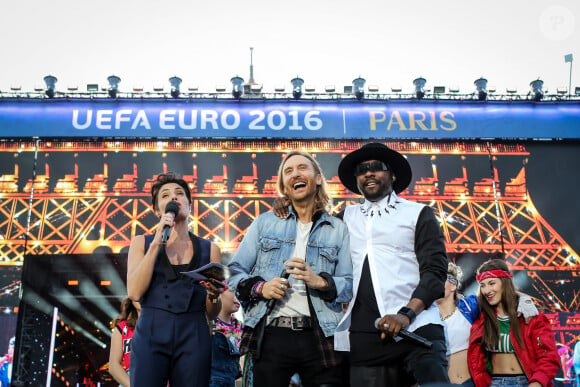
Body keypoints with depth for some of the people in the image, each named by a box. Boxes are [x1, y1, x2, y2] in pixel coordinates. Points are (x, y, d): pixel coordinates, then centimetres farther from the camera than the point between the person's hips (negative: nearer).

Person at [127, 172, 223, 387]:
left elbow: (211, 314, 11)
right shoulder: (142, 242, 9)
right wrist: (157, 243, -8)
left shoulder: (209, 249, 10)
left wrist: (213, 295, -11)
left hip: (193, 338, 1)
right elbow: (135, 292, -7)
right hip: (150, 336, -1)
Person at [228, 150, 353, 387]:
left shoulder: (338, 230, 10)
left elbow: (351, 286, 3)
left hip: (321, 339, 0)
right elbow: (235, 271, 10)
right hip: (271, 335, 0)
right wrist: (259, 287, -9)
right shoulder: (265, 223, 13)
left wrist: (320, 282, -15)